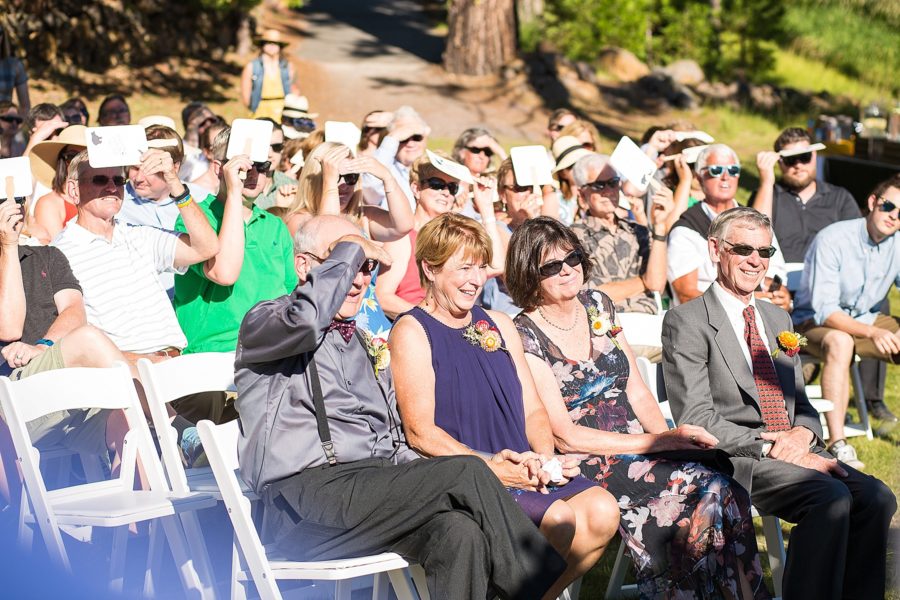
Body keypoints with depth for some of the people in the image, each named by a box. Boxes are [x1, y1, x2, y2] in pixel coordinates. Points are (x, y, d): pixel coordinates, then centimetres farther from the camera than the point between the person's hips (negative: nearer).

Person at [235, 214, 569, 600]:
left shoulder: (367, 347, 29)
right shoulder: (266, 323, 6)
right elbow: (305, 319, -21)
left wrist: (430, 481, 6)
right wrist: (348, 249, -7)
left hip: (377, 488, 7)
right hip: (307, 493, -7)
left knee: (459, 533, -28)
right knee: (468, 472, -22)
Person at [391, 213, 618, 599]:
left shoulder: (499, 325, 20)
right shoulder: (412, 332, -1)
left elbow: (533, 410, 17)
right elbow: (420, 433, -10)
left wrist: (544, 457, -5)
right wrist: (490, 466, -18)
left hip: (521, 467, 7)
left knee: (601, 511, -18)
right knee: (559, 519, -28)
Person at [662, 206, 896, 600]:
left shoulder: (777, 319, 22)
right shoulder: (686, 323, -2)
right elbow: (696, 420, -10)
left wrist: (803, 433, -3)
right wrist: (772, 448, -17)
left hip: (794, 450, 7)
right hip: (734, 460, -7)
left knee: (877, 498, -18)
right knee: (832, 498, -30)